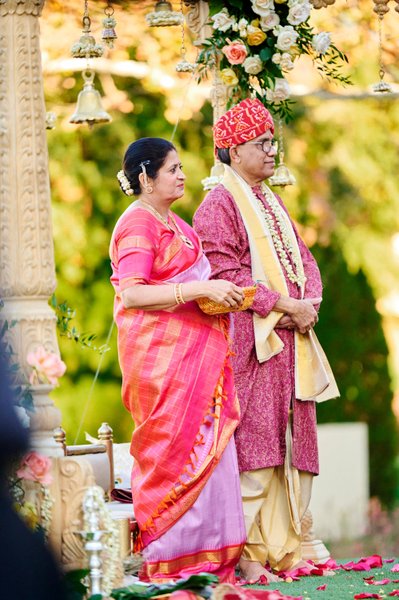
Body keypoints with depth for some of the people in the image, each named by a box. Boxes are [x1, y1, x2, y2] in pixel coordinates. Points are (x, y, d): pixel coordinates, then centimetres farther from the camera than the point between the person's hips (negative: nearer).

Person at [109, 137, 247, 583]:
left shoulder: (173, 223, 19)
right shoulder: (137, 224, -10)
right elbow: (131, 293, -21)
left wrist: (218, 293, 15)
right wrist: (200, 290, -23)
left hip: (194, 352, 9)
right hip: (160, 351, -9)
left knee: (209, 443, 4)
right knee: (176, 445, -9)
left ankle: (205, 553, 6)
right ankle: (169, 559, -5)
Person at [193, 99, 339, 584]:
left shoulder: (273, 205, 22)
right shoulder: (219, 206, -4)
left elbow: (303, 260, 19)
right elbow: (223, 272, -14)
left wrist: (309, 302, -2)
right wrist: (282, 305, -16)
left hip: (290, 340, 8)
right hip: (249, 340, -8)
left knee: (290, 447, 4)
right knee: (253, 446, -11)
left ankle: (283, 548, 6)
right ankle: (249, 554, -11)